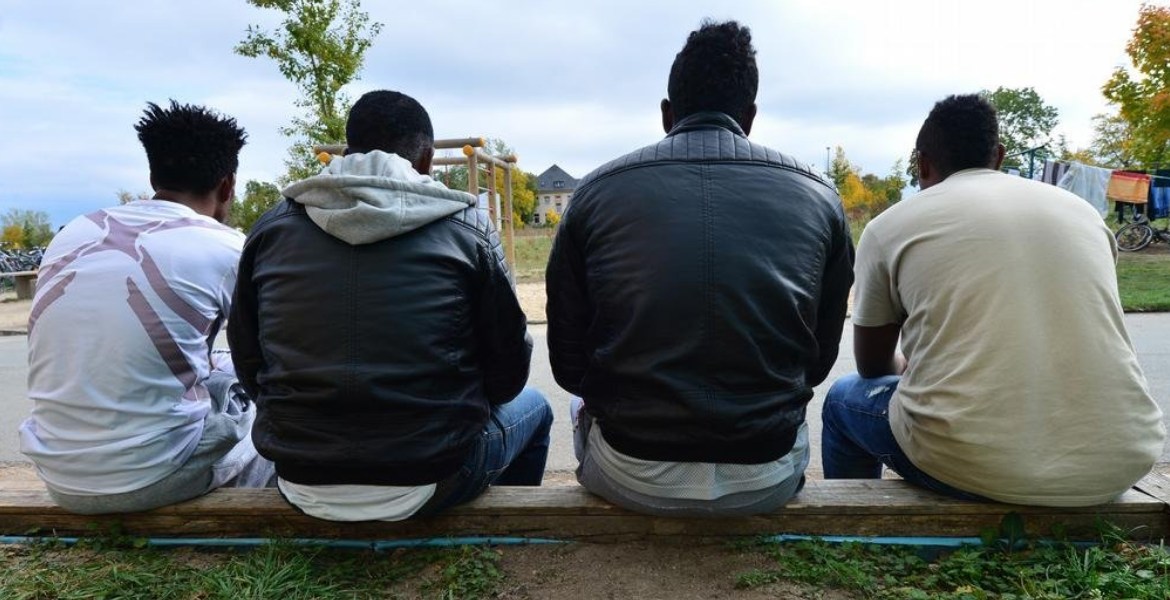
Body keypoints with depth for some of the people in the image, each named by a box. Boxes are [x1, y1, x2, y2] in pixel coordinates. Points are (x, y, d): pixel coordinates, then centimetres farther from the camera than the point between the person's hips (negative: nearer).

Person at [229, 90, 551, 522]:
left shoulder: (271, 227, 1)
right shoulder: (465, 225, -8)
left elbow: (248, 369, 8)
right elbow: (509, 369, -4)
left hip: (302, 489, 4)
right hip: (429, 485, -3)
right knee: (533, 408, 26)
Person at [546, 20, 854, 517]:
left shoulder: (596, 192, -5)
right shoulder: (817, 196, -1)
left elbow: (568, 365, -1)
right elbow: (819, 359, 6)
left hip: (634, 478, -1)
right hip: (766, 480, 2)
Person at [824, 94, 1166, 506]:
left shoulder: (890, 226, 2)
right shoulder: (1081, 211, 13)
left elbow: (873, 366, 13)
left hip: (966, 465, -4)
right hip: (1120, 462, 5)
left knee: (844, 399, 23)